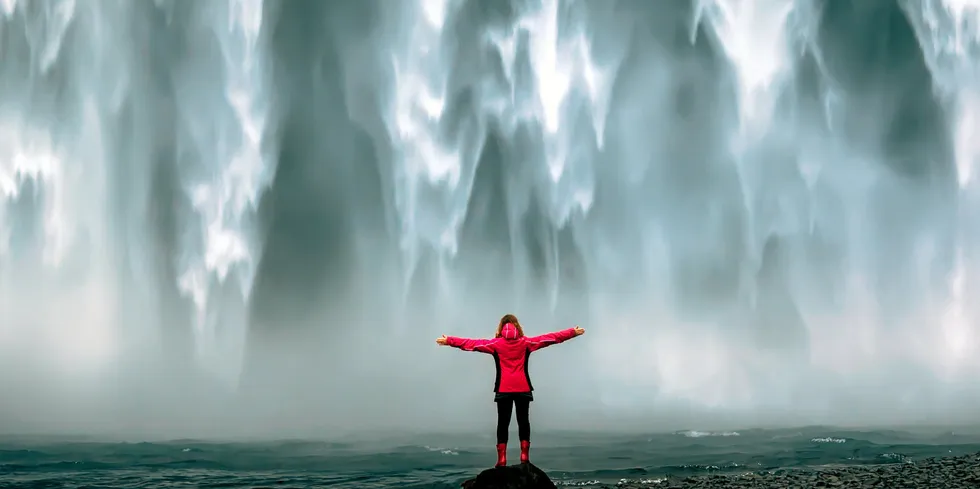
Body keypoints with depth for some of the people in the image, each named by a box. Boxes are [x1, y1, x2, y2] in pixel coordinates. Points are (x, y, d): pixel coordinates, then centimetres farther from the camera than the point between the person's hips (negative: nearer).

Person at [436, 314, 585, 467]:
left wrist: (448, 341, 5)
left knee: (503, 423, 3)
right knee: (523, 421, 9)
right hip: (523, 389, 1)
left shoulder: (496, 344, -1)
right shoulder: (526, 342, 2)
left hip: (503, 390, -1)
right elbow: (551, 338, 5)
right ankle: (524, 457, 3)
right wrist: (573, 332, 10)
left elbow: (471, 343, 0)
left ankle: (501, 460, -2)